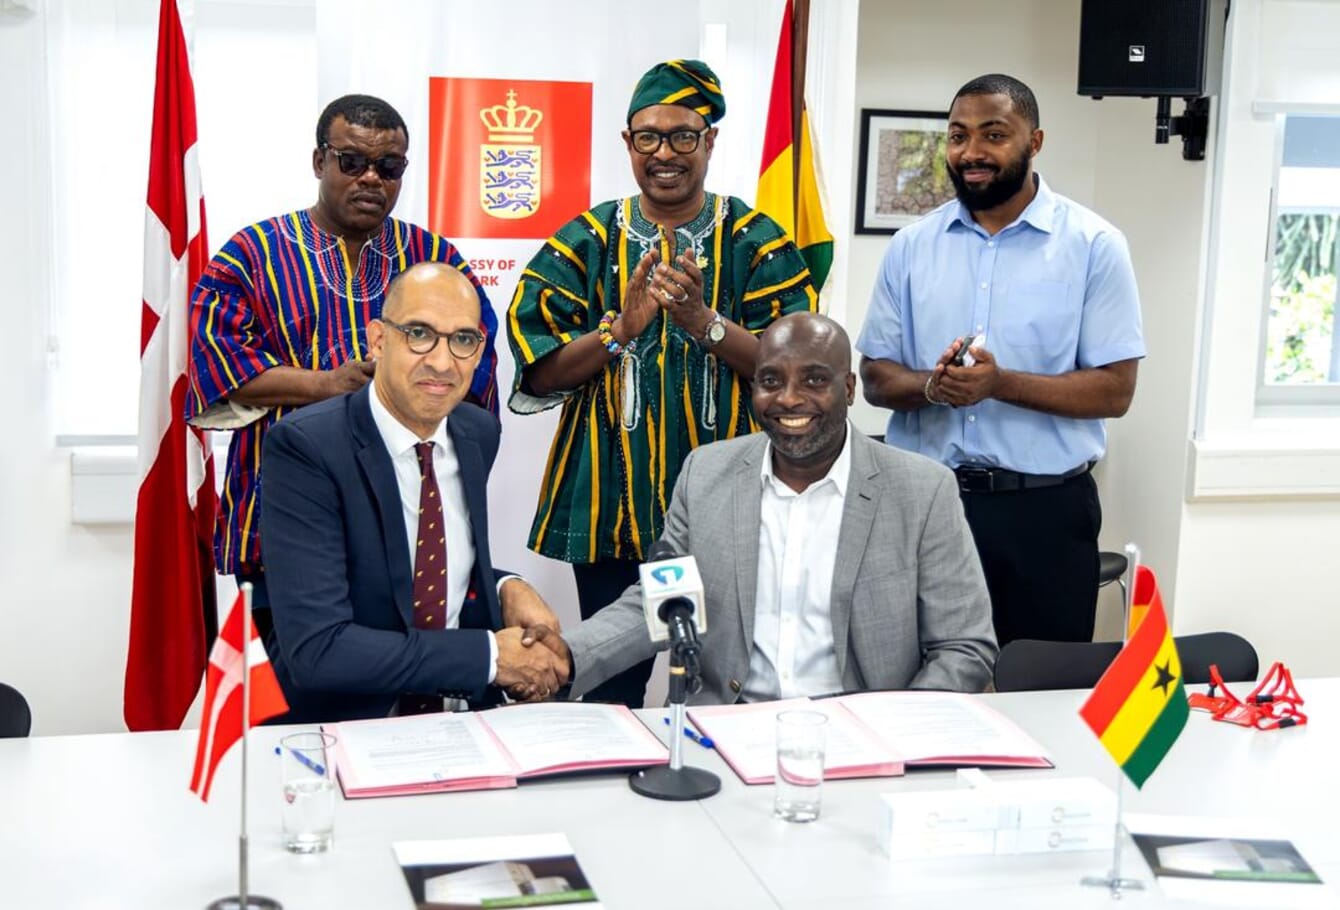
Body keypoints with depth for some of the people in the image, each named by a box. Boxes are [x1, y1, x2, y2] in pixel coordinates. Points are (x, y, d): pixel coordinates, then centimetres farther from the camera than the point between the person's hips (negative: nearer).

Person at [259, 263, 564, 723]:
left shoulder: (479, 433, 5)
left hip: (464, 709, 6)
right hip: (340, 726, -6)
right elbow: (315, 649, -23)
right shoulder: (305, 447, -15)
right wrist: (491, 654, -18)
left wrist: (504, 588, -1)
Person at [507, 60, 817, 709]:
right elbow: (539, 371, -1)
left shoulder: (756, 241, 3)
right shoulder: (586, 241, 5)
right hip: (610, 503, 1)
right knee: (612, 681, 9)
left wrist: (705, 321, -20)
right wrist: (621, 328, -17)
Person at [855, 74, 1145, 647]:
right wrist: (930, 385, -13)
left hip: (1043, 510, -2)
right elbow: (876, 378, 9)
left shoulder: (1093, 246, -2)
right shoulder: (912, 246, 8)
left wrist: (1000, 383, -20)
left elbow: (1115, 390, -7)